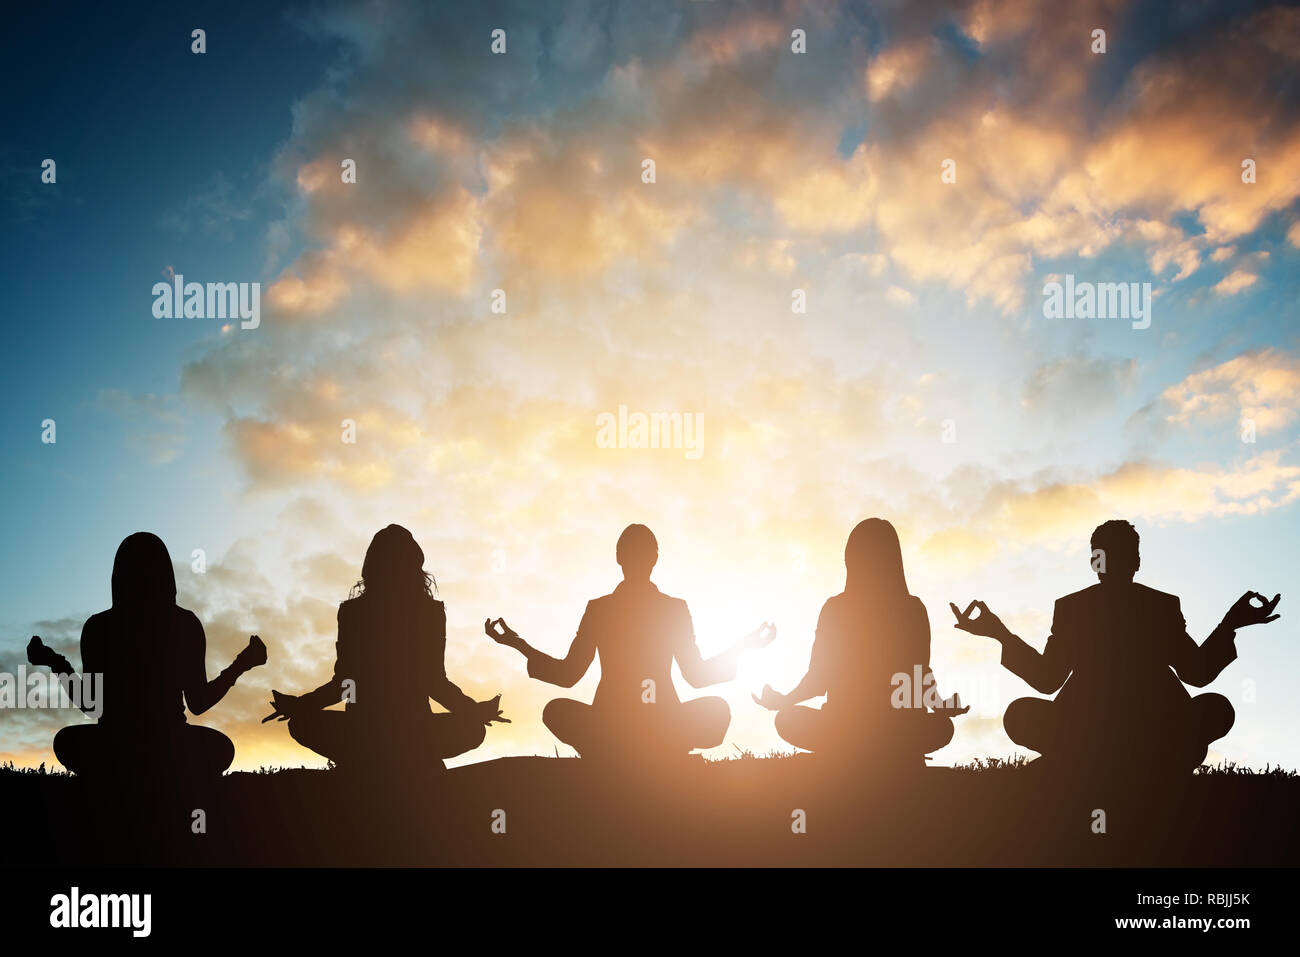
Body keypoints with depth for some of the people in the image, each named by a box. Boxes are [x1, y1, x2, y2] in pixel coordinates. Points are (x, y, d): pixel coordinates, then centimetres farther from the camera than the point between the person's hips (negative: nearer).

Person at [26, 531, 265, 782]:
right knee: (221, 747, 33)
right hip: (173, 757, 0)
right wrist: (242, 664, 13)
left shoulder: (98, 627, -4)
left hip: (113, 758, 1)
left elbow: (87, 701, 5)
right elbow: (198, 703, -1)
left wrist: (55, 662, 21)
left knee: (66, 740, 35)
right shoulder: (186, 624, -5)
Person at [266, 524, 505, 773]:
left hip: (363, 735, 0)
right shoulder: (431, 612, 0)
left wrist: (298, 705, 16)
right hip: (415, 732, 0)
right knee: (473, 728, 29)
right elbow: (436, 682, -1)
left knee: (301, 722, 29)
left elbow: (343, 682, 0)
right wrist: (476, 711, 14)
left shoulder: (352, 611, 0)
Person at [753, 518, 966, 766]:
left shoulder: (835, 608, -3)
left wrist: (782, 701, 17)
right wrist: (940, 706, 19)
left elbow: (818, 679, -1)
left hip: (842, 734, -1)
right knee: (942, 725, 34)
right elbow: (922, 674, -1)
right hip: (901, 735, 2)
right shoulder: (913, 608, -2)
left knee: (788, 719, 27)